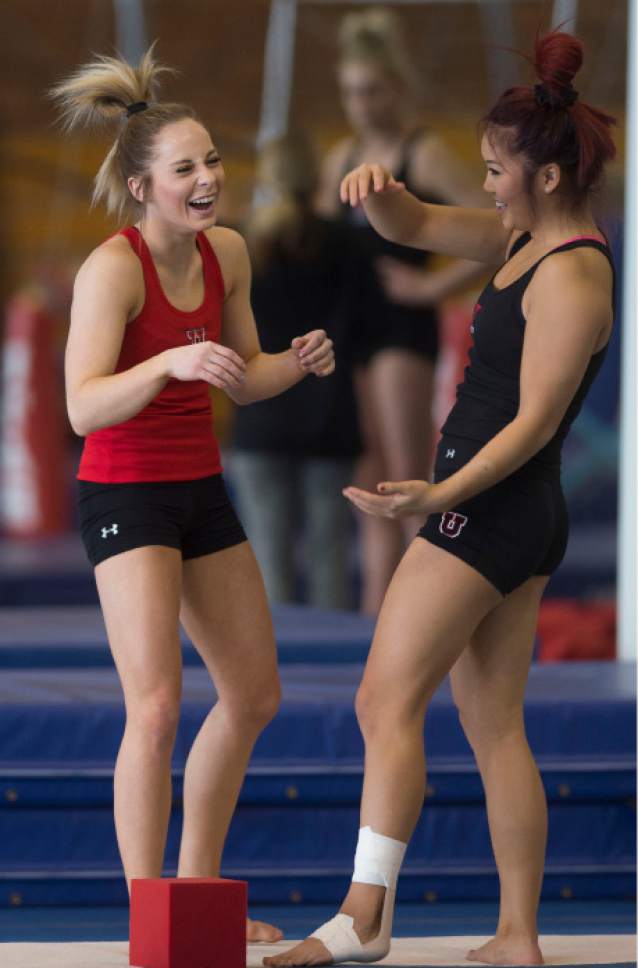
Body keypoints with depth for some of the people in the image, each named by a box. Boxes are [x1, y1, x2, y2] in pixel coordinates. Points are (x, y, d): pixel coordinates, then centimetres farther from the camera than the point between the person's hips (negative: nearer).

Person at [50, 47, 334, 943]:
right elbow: (83, 407, -29)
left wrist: (297, 363, -8)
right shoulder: (112, 267, -20)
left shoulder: (228, 253, 1)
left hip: (200, 489, 8)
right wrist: (169, 363, -43)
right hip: (126, 494, -8)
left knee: (255, 695, 15)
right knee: (157, 708, -18)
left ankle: (198, 886, 29)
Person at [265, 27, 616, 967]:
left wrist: (440, 495, -31)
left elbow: (535, 420, -22)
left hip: (488, 512, -10)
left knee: (387, 704, -11)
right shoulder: (524, 241, 12)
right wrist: (377, 188, -5)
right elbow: (413, 226, 18)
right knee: (495, 728, 10)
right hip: (521, 520, 10)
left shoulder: (570, 278, -17)